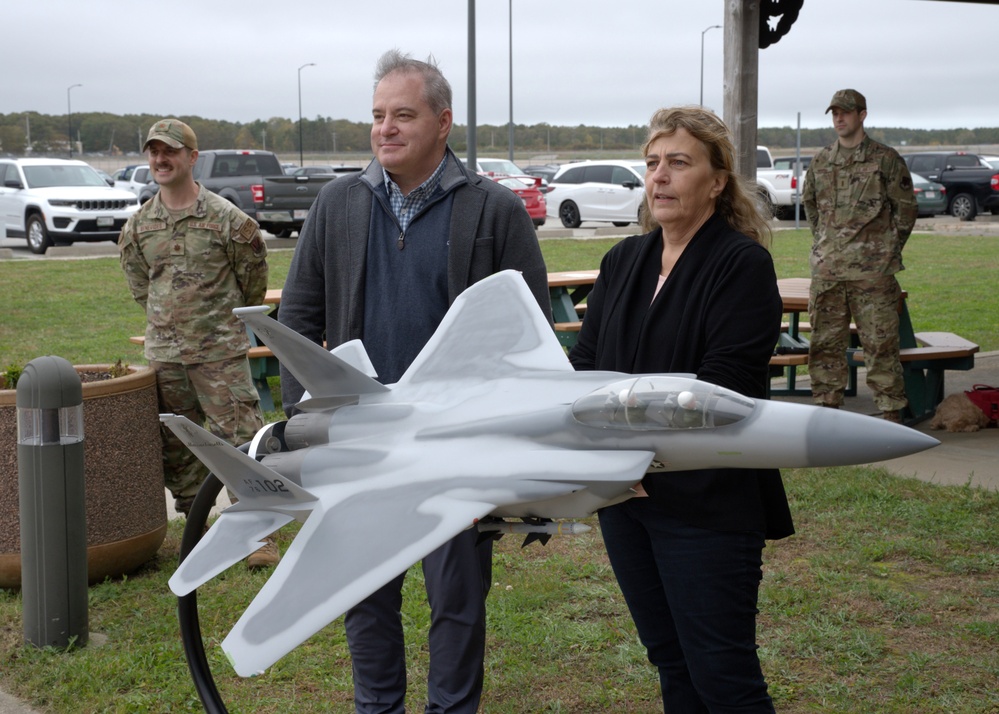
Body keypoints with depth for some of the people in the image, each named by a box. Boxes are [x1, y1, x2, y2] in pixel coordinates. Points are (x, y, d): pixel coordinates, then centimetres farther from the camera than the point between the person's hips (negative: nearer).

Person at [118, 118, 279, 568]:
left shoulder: (226, 219, -8)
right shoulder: (138, 226, 5)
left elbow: (254, 276, 3)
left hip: (220, 352, -5)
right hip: (164, 353, 5)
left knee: (240, 439, -7)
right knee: (175, 447, 11)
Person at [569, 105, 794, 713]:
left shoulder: (743, 264, -10)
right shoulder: (624, 260, 12)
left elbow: (722, 387, -19)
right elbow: (585, 360, 8)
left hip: (705, 503, -7)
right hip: (625, 496, 7)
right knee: (671, 663, 18)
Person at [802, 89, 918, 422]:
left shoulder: (886, 159, -1)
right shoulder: (820, 162, 11)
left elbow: (906, 208, 3)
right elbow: (809, 204, 24)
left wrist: (889, 250, 3)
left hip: (872, 270, -4)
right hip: (827, 270, 4)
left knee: (880, 342, -3)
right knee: (825, 341, 8)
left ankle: (891, 410, 3)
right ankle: (827, 404, 18)